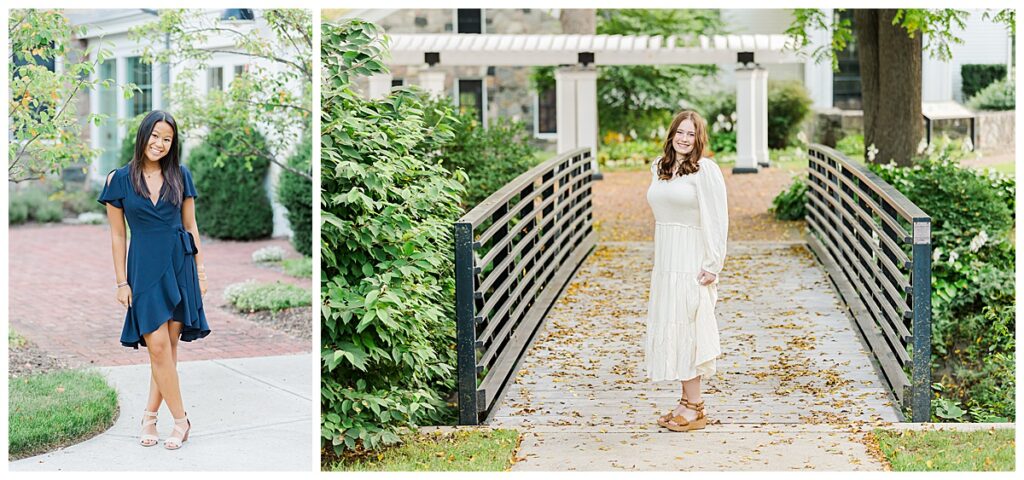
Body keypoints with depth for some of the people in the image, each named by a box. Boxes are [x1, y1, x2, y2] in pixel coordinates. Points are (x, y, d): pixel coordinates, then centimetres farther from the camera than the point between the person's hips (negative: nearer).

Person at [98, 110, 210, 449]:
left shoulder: (180, 175, 4)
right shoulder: (119, 179, 0)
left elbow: (190, 226, 9)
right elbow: (118, 235, 3)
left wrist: (200, 271, 7)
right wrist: (121, 282, 1)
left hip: (180, 265, 2)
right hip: (145, 269, -2)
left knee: (168, 346, 3)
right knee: (159, 347, -7)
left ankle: (150, 416, 15)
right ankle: (181, 420, 3)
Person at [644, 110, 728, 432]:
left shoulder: (705, 170, -10)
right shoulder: (660, 167, 12)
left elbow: (717, 220, -13)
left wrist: (712, 266, -16)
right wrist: (660, 257, 14)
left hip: (691, 263, -7)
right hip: (665, 261, 7)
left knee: (686, 328, -5)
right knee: (670, 329, 9)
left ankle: (694, 408, 3)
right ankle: (688, 402, 18)